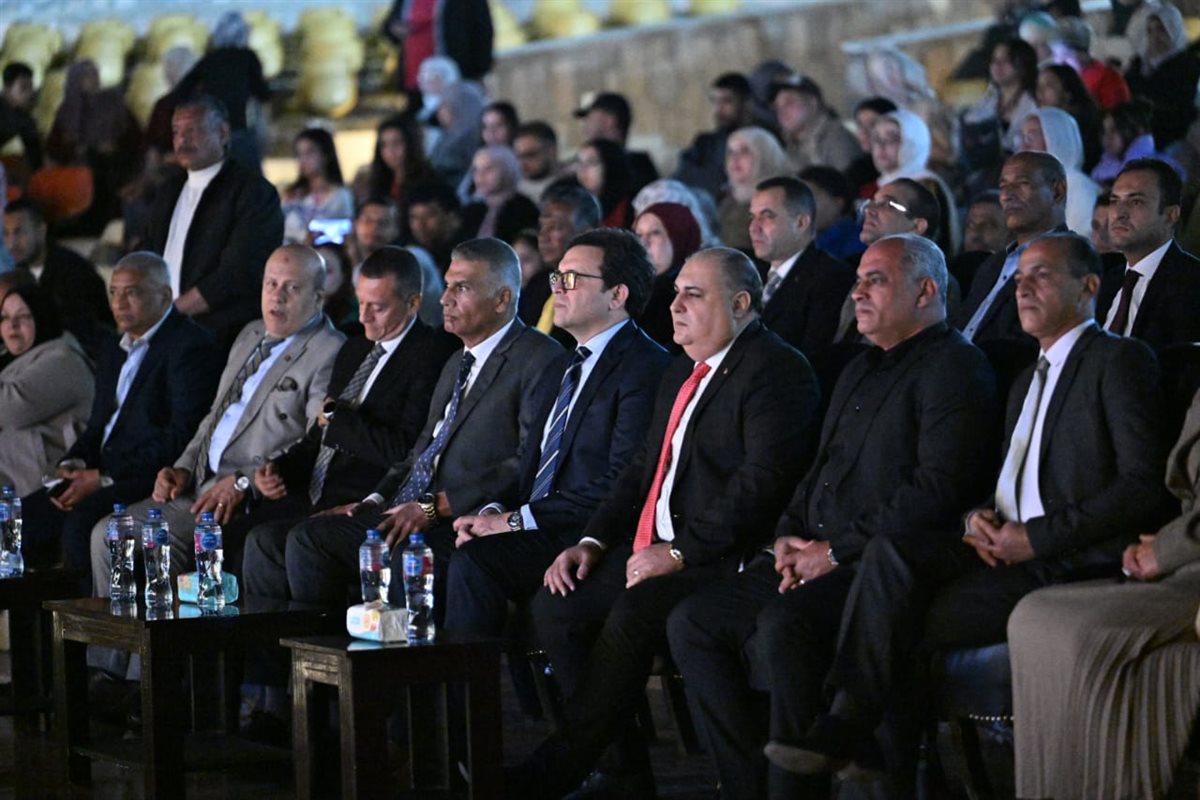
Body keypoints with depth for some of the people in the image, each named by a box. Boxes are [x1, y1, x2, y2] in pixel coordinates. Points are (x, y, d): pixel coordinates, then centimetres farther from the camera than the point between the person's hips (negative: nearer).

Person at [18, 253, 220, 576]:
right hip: (107, 474, 9)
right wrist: (71, 465, 1)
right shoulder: (115, 352, 23)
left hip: (155, 478, -9)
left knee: (81, 522, -32)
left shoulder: (192, 346, -7)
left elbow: (182, 437, -16)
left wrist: (105, 478, -17)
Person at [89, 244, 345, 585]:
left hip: (255, 502, -9)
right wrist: (184, 468, 11)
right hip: (200, 487, 9)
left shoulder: (330, 354, -9)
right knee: (107, 534, -1)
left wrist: (243, 482, -24)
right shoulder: (251, 335, 21)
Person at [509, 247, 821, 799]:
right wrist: (594, 542, 8)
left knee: (631, 617, -30)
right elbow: (644, 468, 23)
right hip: (656, 548, 9)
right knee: (555, 606, -8)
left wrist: (680, 551, -21)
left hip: (720, 557, -9)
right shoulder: (683, 372, 21)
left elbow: (762, 483, -20)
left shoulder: (776, 371, -9)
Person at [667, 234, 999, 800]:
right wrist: (789, 536, 7)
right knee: (692, 622, -6)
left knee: (783, 625, -34)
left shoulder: (954, 368, -7)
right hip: (815, 558, 9)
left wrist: (838, 552, -15)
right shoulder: (860, 371, 24)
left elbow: (938, 489, -17)